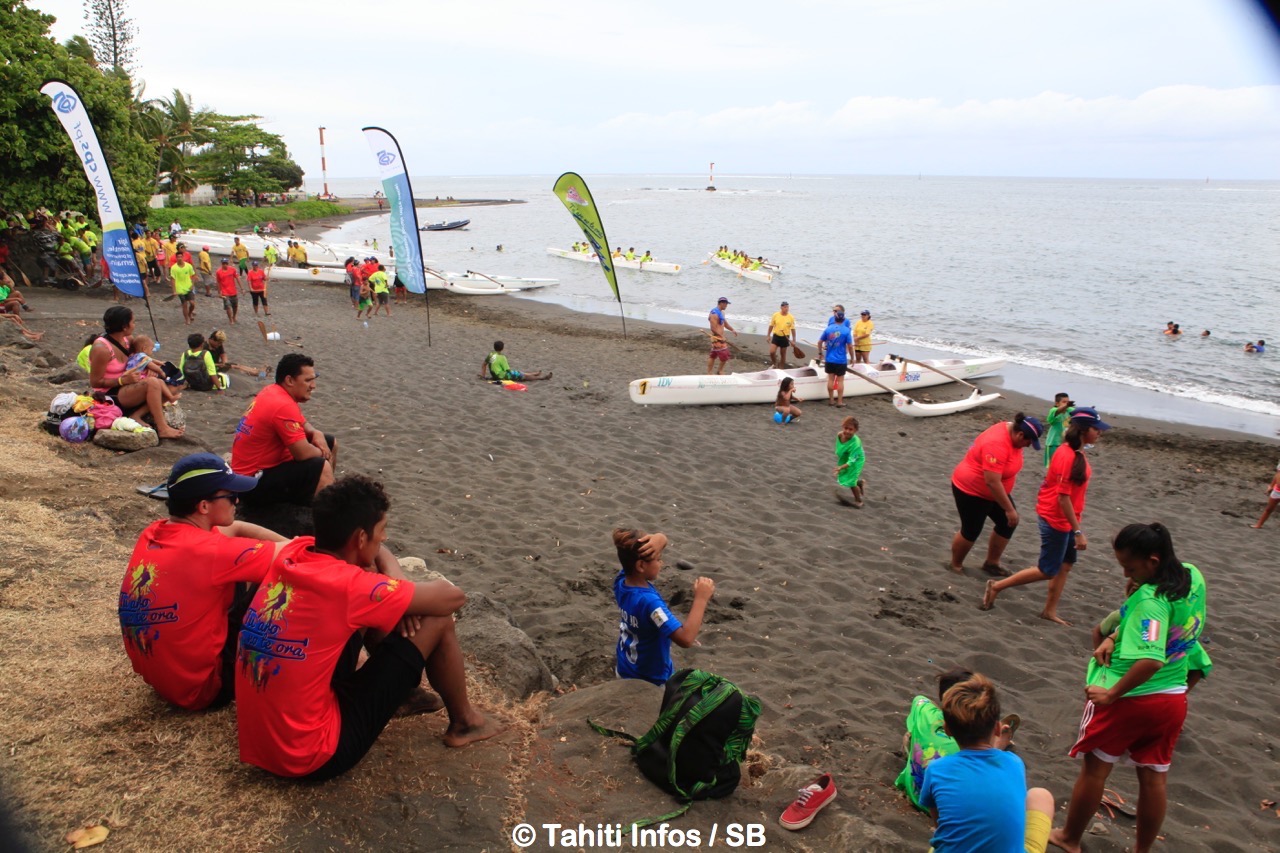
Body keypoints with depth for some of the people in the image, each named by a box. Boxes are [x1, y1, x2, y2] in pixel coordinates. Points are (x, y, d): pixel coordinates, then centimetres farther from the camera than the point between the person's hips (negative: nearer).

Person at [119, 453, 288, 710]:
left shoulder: (153, 533, -3)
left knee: (241, 581, 15)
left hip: (157, 673, 8)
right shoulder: (207, 551, -27)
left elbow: (236, 528, 8)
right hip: (200, 687, -8)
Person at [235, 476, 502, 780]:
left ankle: (399, 687, 35)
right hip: (312, 758, -8)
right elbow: (453, 597, -13)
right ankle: (464, 723, 20)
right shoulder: (348, 586, -24)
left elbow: (373, 552, 17)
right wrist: (403, 593, 7)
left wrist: (398, 594, -1)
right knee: (436, 619, -3)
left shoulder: (294, 552, -3)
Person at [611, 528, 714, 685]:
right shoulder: (648, 601, -35)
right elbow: (686, 639, -42)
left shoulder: (621, 581, -11)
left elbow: (661, 539, -5)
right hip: (652, 681, -7)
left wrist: (659, 539, -30)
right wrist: (701, 599, -36)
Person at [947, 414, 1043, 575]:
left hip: (993, 491, 9)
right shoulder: (997, 444, -34)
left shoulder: (1013, 434, -5)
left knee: (1008, 523, 6)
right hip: (971, 490, -9)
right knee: (971, 531, 3)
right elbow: (992, 482, -35)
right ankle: (955, 565, 25)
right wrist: (1009, 509, -29)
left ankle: (991, 563, 20)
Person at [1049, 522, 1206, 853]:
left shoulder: (1151, 600, -29)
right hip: (1172, 698, 7)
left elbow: (1151, 660, -40)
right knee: (1154, 777, 18)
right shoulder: (1193, 577, -5)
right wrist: (1115, 637, -2)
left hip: (1128, 697, -7)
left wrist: (1112, 694, -30)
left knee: (1095, 767, 12)